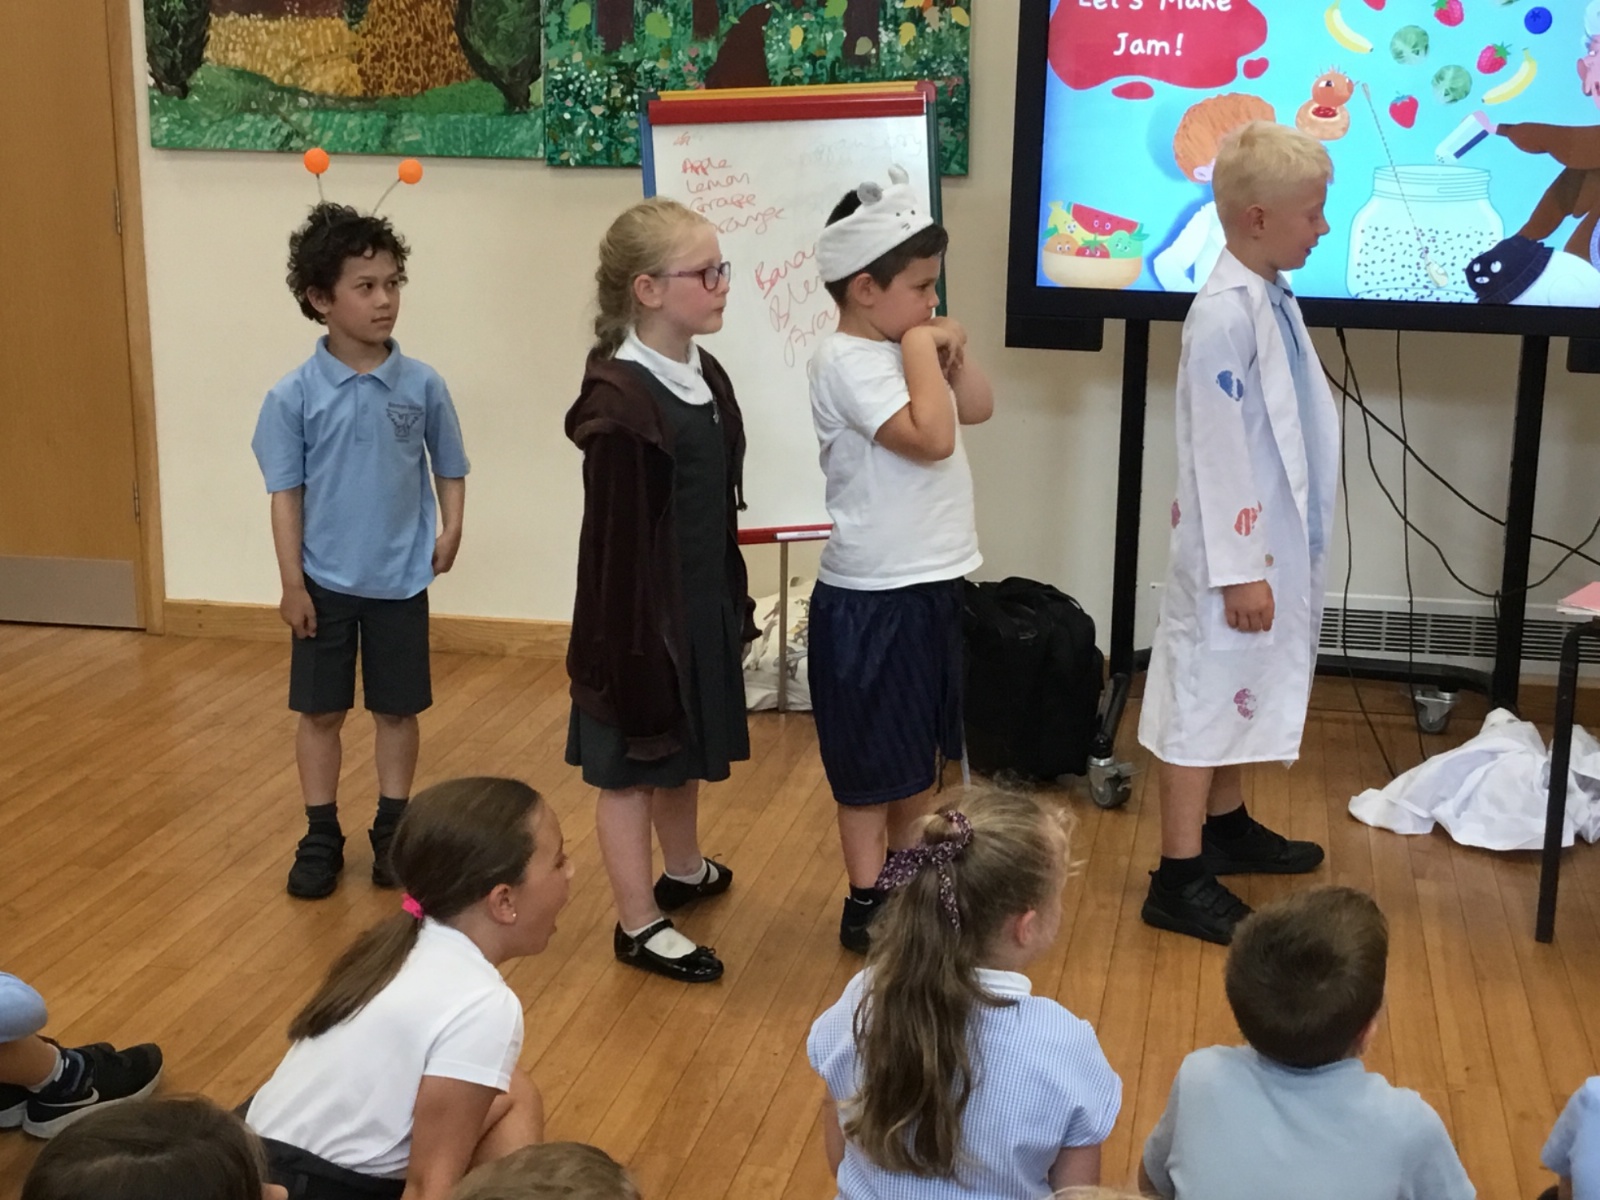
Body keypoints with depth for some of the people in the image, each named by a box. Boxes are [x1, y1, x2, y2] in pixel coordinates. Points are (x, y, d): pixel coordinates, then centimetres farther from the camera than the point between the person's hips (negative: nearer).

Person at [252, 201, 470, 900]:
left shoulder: (423, 385, -5)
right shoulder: (294, 395, -9)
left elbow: (449, 469, 6)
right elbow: (286, 493, -6)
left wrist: (450, 532, -10)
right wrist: (291, 582, -7)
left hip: (400, 581, 1)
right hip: (324, 582, -1)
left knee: (397, 710, 11)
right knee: (320, 711, 10)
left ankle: (392, 830, 27)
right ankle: (321, 837, 24)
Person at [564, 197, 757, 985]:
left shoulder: (707, 377, 5)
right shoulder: (619, 400, -23)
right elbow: (614, 538, -21)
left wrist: (733, 599, 16)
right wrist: (633, 641, -19)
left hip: (704, 604, 9)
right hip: (644, 613, -9)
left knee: (684, 751, 26)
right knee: (631, 767, 7)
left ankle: (683, 870, 47)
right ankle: (638, 925, 20)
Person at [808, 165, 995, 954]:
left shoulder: (900, 349, 7)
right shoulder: (847, 362, -20)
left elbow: (977, 409, 16)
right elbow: (932, 438, -29)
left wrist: (953, 351, 0)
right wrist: (922, 349, -19)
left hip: (928, 585, 9)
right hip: (873, 598, -9)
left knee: (923, 748, 21)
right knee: (874, 761, 4)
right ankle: (866, 906, 17)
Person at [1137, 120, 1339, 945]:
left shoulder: (1271, 299, 7)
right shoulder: (1226, 312, -22)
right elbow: (1219, 450, -23)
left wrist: (1275, 557, 19)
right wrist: (1239, 568, -21)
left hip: (1275, 541, 10)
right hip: (1236, 548, -9)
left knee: (1241, 687, 22)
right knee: (1205, 694, -1)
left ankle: (1227, 825, 39)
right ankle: (1179, 880, 8)